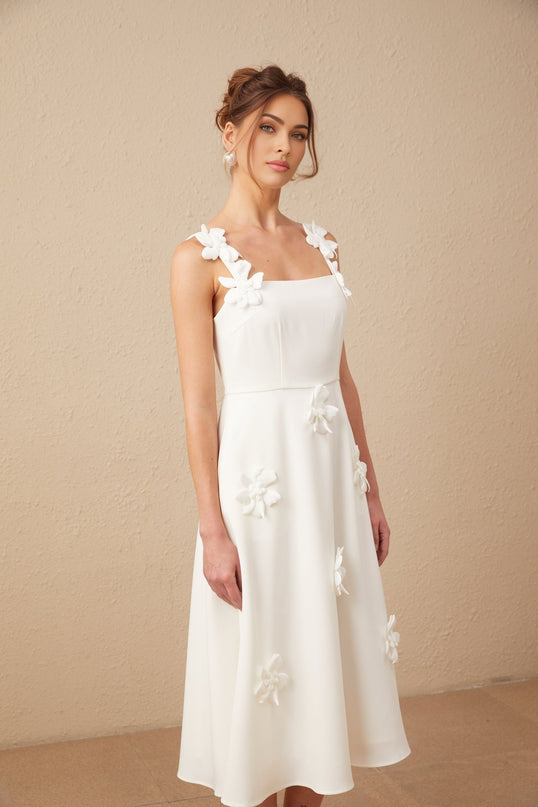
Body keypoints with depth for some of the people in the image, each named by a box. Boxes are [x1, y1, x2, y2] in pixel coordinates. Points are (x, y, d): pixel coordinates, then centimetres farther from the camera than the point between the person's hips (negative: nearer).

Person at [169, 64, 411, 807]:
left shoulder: (320, 244, 11)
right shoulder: (201, 257, -6)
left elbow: (341, 376, 13)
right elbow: (197, 402, -10)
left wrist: (371, 490, 12)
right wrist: (212, 529, -14)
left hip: (331, 473, 6)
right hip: (258, 470, -5)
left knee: (324, 655, 13)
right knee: (261, 665, 5)